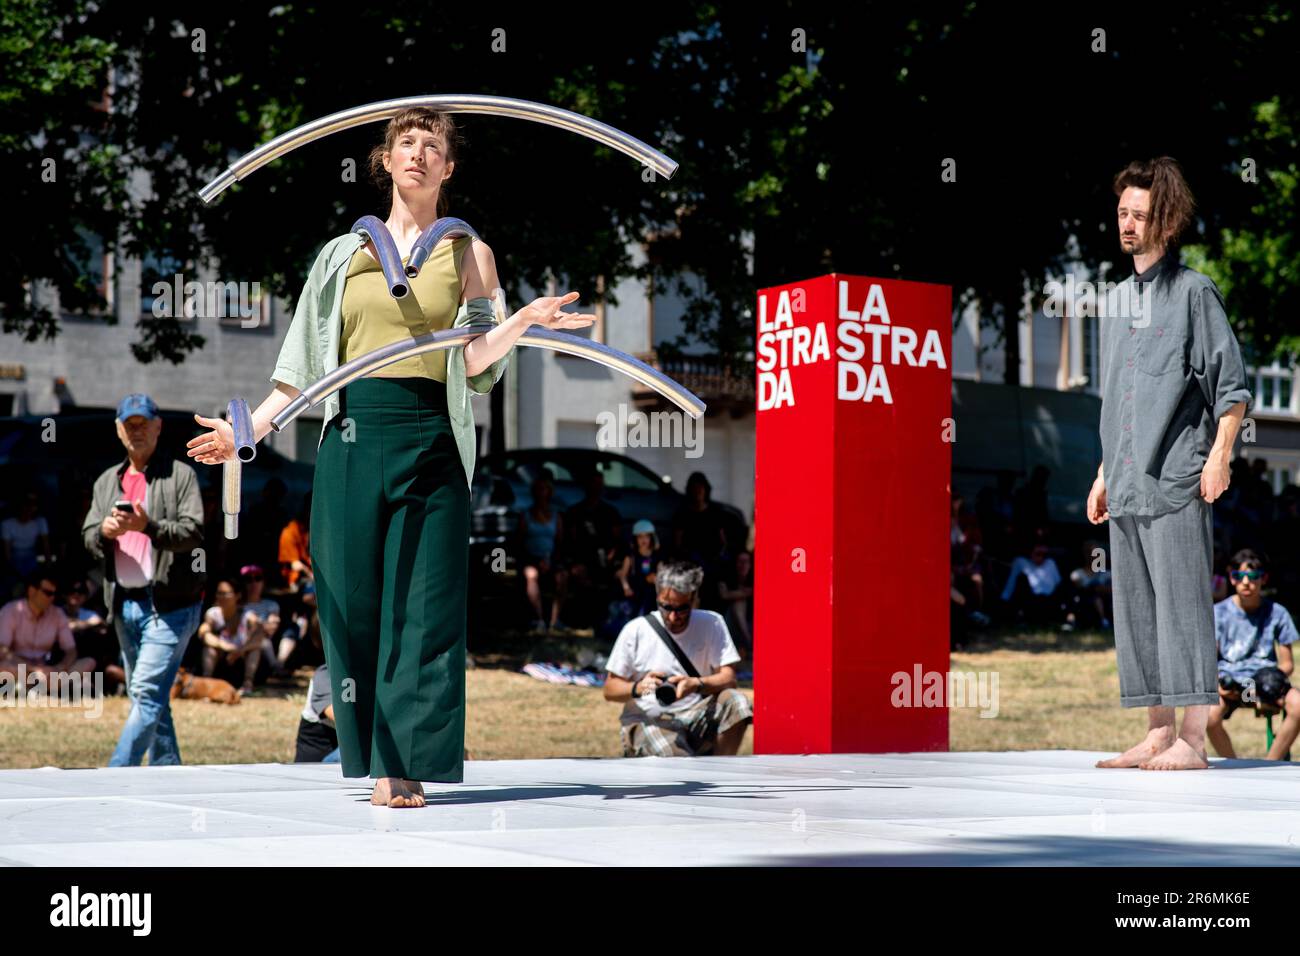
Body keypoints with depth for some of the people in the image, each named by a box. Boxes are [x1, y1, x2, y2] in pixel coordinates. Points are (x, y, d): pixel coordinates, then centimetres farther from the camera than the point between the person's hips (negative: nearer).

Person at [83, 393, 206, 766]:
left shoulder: (180, 474, 0)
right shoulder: (107, 482, 18)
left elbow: (193, 532, -12)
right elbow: (89, 538, 11)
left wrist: (148, 527, -28)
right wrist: (104, 531, -13)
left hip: (170, 605, -7)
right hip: (124, 605, 7)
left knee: (148, 693, -15)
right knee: (148, 699, 11)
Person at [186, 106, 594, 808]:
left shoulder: (467, 254, 11)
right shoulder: (343, 254, 16)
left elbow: (475, 361, 1)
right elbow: (305, 364, 15)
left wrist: (526, 322, -16)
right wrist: (251, 429, 6)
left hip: (429, 439, -2)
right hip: (352, 435, 2)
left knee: (422, 605, -7)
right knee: (352, 603, 0)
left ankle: (405, 769, -5)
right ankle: (374, 762, 9)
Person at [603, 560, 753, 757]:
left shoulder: (712, 624, 2)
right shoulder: (635, 630, -1)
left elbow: (728, 679, -6)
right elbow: (610, 689, 2)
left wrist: (696, 684, -27)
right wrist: (638, 687, -21)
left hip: (696, 716, 3)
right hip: (647, 720, -3)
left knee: (736, 702, -28)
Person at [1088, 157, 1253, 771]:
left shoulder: (1194, 292, -1)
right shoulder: (1117, 300, 20)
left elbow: (1232, 385, -4)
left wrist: (1219, 455, -15)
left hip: (1177, 479, -7)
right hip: (1126, 483, 7)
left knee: (1182, 602, -8)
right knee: (1135, 607, 6)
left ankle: (1192, 740, -6)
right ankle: (1157, 734, 12)